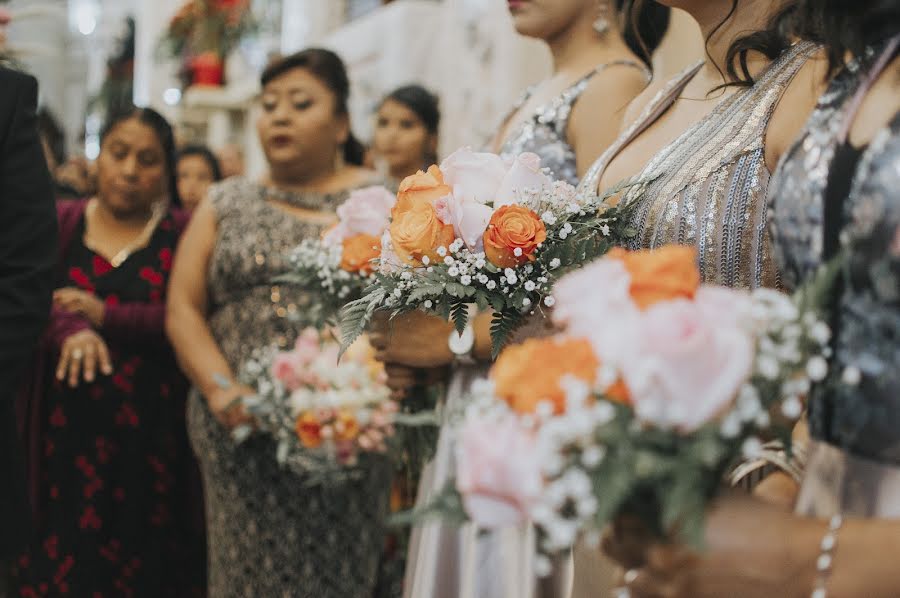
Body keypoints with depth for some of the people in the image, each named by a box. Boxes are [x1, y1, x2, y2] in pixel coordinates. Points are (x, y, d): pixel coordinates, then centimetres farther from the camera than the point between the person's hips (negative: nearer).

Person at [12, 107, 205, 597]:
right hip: (66, 430, 1)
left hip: (150, 435, -1)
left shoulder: (183, 235, 4)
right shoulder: (57, 223, 8)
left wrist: (106, 316, -17)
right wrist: (70, 331, -23)